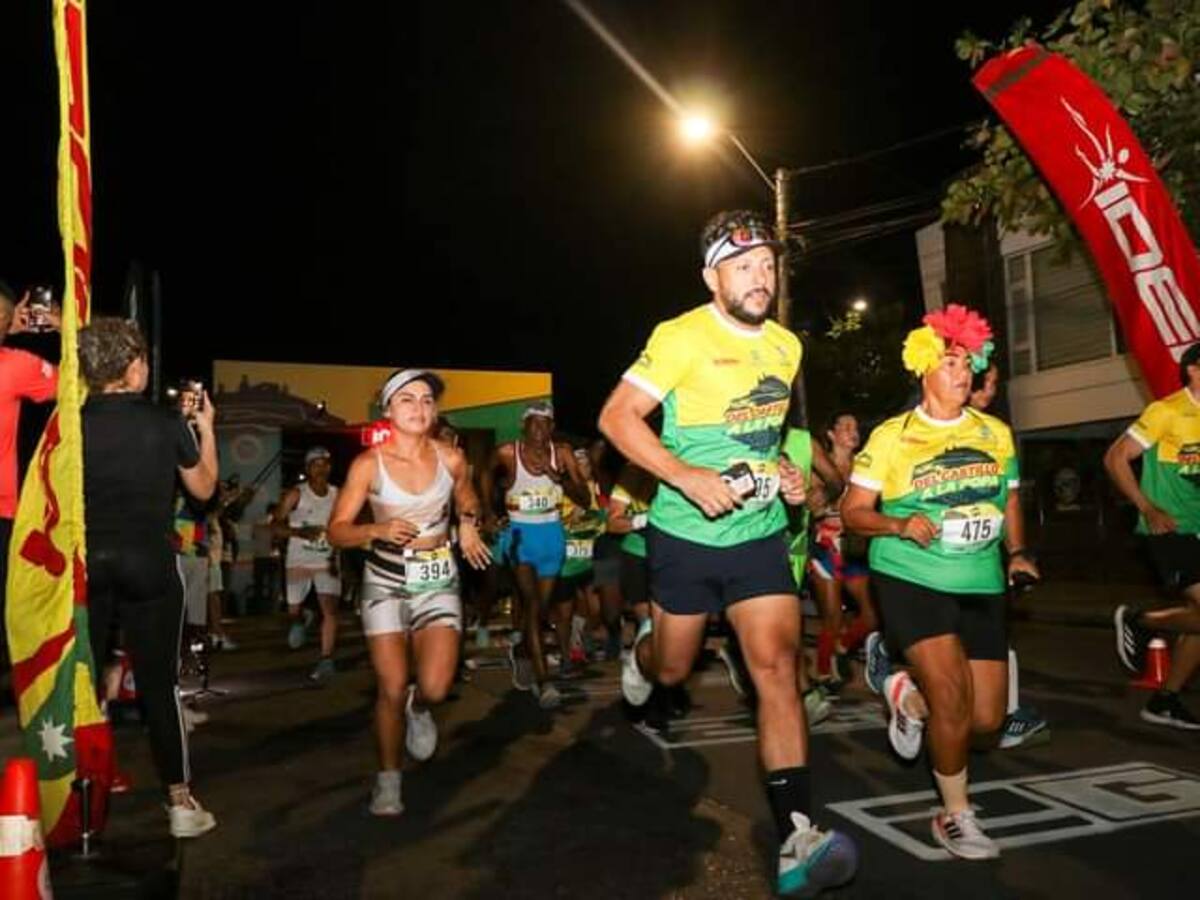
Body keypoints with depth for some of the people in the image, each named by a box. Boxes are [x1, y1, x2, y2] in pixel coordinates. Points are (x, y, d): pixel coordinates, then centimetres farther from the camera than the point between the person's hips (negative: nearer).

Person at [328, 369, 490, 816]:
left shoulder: (451, 458, -4)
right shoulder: (368, 463, -10)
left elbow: (468, 505, 16)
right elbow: (336, 531, -8)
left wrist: (468, 524, -6)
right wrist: (377, 530, -26)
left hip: (438, 581, 1)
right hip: (386, 582, -1)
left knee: (435, 687, -12)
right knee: (391, 689, -1)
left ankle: (419, 708, 28)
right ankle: (388, 779, 24)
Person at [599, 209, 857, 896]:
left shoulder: (787, 345, 6)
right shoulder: (682, 337, -15)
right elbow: (617, 417, -18)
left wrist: (784, 471, 2)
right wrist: (689, 476, -29)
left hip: (760, 535, 4)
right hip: (686, 537, -3)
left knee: (778, 666, -9)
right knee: (672, 670, 14)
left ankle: (798, 840, -8)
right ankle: (640, 652, 53)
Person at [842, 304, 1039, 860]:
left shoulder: (996, 433, 8)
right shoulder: (891, 436, -5)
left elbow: (1009, 499, 23)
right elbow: (852, 512, -4)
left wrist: (1016, 551, 10)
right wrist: (901, 525, -20)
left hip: (980, 586, 5)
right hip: (911, 579, -5)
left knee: (986, 718, 3)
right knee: (953, 697, -14)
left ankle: (908, 697, 34)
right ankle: (955, 816, 10)